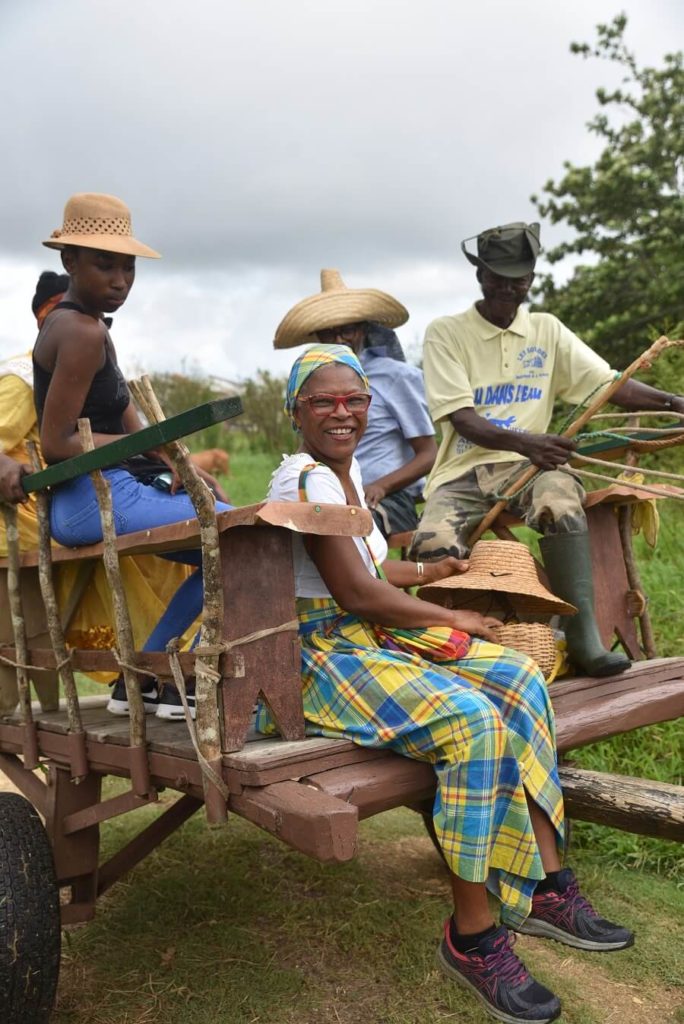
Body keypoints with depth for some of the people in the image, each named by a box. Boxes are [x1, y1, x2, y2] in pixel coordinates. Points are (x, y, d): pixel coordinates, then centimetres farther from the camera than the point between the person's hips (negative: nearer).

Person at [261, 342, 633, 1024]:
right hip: (321, 654, -9)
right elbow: (356, 593, -19)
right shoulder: (306, 480, -16)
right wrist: (451, 618, -9)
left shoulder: (346, 470, 13)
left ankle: (544, 886, 4)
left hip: (374, 635, 9)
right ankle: (471, 936, -12)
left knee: (519, 681, -2)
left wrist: (433, 571, 15)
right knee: (470, 719, -28)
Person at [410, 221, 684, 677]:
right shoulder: (446, 333, 1)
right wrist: (524, 441, -28)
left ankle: (583, 634, -28)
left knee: (561, 498, -35)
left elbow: (611, 384, 4)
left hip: (527, 466, 2)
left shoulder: (547, 330, 12)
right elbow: (463, 420, -10)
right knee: (433, 544, -32)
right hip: (463, 472, -1)